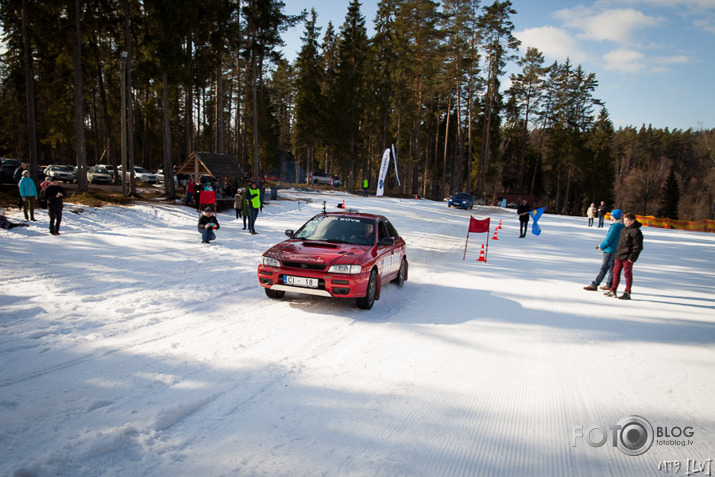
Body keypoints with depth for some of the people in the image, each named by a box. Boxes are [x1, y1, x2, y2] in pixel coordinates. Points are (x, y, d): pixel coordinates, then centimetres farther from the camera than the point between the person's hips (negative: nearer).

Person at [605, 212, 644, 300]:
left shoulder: (636, 231, -11)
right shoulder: (624, 230, 15)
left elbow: (638, 246, -14)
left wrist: (632, 257, -17)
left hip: (627, 257, -8)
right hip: (619, 256, 8)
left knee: (627, 273, -2)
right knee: (616, 272, 11)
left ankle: (627, 293, 5)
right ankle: (613, 290, 19)